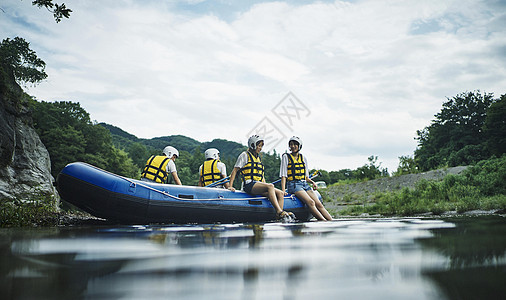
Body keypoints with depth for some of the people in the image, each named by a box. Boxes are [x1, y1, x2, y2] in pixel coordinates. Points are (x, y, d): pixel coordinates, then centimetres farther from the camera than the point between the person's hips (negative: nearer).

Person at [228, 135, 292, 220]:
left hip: (259, 185, 8)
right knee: (270, 186, -33)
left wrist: (265, 186, 13)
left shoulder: (258, 158, 26)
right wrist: (230, 186, -11)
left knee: (280, 193, -11)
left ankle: (280, 216, -26)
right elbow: (234, 171, -1)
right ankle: (279, 212, -42)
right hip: (249, 185, -8)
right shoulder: (245, 155, 5)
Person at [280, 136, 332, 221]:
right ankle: (325, 223, -36)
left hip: (305, 185, 5)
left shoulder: (303, 158, 17)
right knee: (311, 202, -28)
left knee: (319, 204, -15)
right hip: (294, 185, -5)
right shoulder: (286, 157, 4)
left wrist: (312, 182, 1)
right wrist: (283, 191, -13)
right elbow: (283, 176, -2)